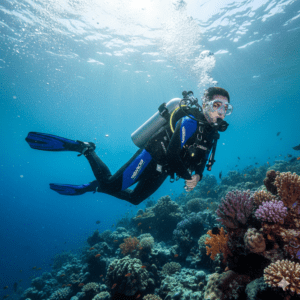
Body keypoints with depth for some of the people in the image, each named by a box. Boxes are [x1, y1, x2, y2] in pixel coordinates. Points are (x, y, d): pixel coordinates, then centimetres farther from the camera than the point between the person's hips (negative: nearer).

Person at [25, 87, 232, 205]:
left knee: (135, 198, 16)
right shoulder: (190, 122, -19)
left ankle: (94, 187, 29)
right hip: (150, 158, -9)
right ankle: (85, 149, 0)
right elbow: (172, 154, -27)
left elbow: (202, 160, 20)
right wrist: (187, 177, -14)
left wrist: (198, 176, 0)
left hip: (161, 171, 9)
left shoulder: (213, 133, 10)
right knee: (111, 186, -16)